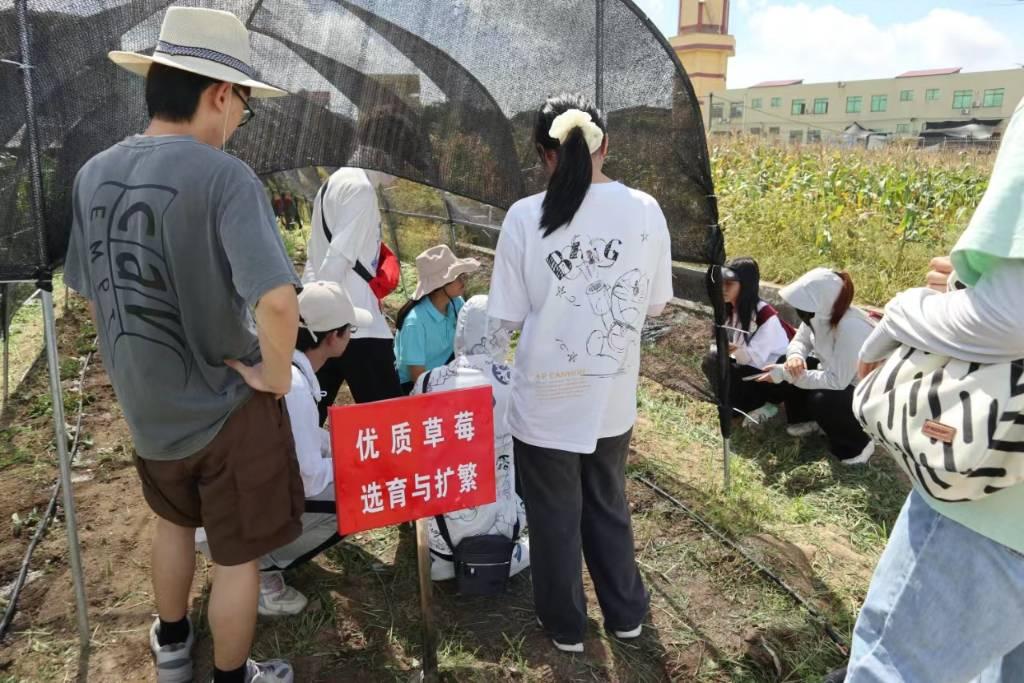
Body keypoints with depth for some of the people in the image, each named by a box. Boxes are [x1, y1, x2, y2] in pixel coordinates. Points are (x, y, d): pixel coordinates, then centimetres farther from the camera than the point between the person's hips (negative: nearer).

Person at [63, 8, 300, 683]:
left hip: (146, 406, 7)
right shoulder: (222, 176, -25)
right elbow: (277, 301, -37)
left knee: (175, 522, 32)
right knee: (239, 556, 15)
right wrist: (275, 375, -19)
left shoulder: (94, 174, -3)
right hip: (226, 411, -7)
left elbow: (90, 291, 8)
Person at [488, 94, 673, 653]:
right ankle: (625, 613, 41)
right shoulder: (645, 211, -7)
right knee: (608, 504, 25)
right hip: (613, 395, 3)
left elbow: (510, 316, -8)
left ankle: (565, 625, 36)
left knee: (555, 516, 17)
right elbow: (656, 303, 2)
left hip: (547, 398, -3)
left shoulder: (525, 217, -14)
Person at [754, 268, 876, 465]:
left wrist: (786, 374, -33)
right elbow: (800, 341, 0)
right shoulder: (819, 313, -14)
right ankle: (806, 420, 14)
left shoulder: (851, 327, -36)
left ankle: (858, 445, -4)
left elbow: (837, 381, -34)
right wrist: (795, 357, -25)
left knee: (821, 400, -32)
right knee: (788, 366, -8)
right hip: (836, 374, 8)